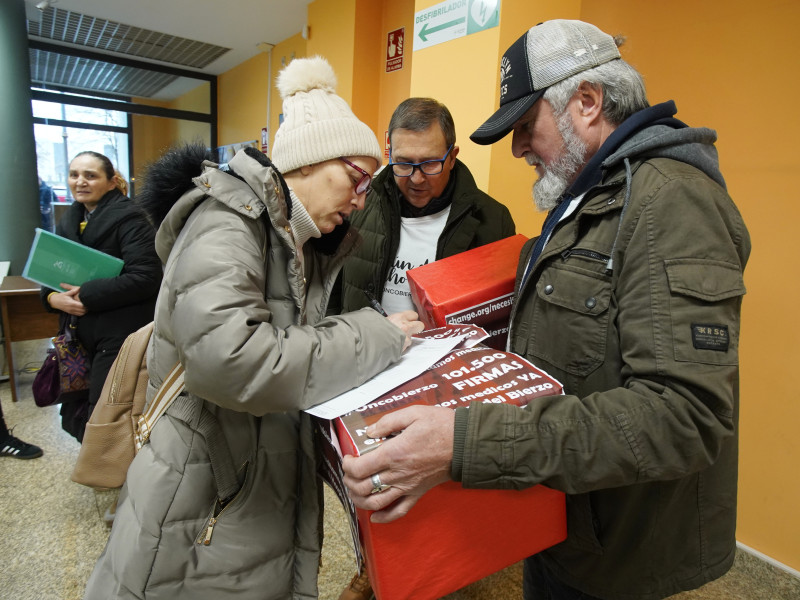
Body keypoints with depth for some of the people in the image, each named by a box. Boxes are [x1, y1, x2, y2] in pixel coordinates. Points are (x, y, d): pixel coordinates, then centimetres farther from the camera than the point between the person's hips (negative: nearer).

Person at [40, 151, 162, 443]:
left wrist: (88, 295, -21)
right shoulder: (69, 221, 13)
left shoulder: (128, 218, -12)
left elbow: (145, 277, -21)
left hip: (120, 335, -8)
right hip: (80, 334, 8)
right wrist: (53, 297, -6)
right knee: (75, 416, 15)